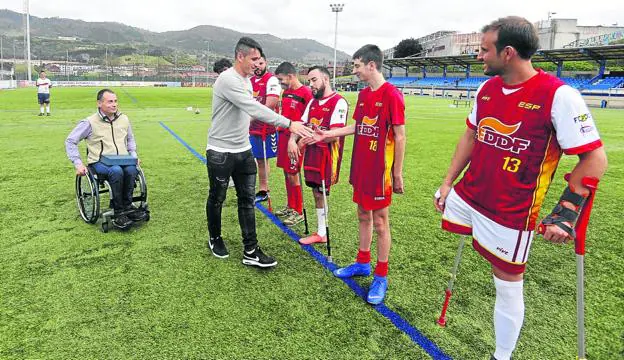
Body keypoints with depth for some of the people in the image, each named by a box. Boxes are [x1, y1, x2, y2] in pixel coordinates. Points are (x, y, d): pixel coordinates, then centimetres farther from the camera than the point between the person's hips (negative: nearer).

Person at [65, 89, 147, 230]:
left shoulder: (124, 119, 12)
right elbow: (70, 141, 4)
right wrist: (78, 163, -5)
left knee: (131, 170, -33)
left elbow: (130, 139, 29)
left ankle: (127, 206, -19)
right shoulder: (90, 122, -2)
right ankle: (119, 212, -26)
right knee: (116, 171, -37)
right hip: (99, 162, -3)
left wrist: (134, 155, 12)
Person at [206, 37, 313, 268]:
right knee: (217, 199, 12)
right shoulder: (228, 80, -21)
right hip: (221, 152, -8)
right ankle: (215, 239, 35)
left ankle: (250, 252, 11)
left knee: (247, 200, 5)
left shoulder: (247, 80, 9)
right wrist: (289, 124, -33)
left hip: (243, 150, 8)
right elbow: (255, 109, -31)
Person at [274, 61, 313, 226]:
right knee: (286, 173, 14)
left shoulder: (305, 93, -13)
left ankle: (299, 212, 9)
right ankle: (291, 206, 28)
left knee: (293, 175, -4)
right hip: (283, 136, 8)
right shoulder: (286, 92, 12)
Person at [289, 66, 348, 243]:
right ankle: (321, 233, 24)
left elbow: (334, 135, -19)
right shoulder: (313, 102, 14)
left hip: (327, 154, -7)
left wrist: (309, 139, -15)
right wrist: (292, 140, -9)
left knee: (320, 192, 0)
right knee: (316, 192, 12)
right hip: (312, 153, 7)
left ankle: (322, 233, 15)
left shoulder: (338, 102, -12)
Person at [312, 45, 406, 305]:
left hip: (380, 169, -7)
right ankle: (363, 263, 33)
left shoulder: (392, 95, -14)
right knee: (363, 215, 17)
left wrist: (397, 173, -12)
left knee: (380, 222, 3)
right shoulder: (363, 94, 10)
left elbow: (400, 136, -13)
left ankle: (381, 277, 16)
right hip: (360, 166, 7)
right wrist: (325, 134, 15)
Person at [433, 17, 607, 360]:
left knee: (508, 286, 10)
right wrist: (448, 182, 12)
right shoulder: (485, 90, 2)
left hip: (511, 213, -5)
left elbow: (595, 158, -14)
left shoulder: (559, 96, -18)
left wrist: (565, 211, -18)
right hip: (467, 197, 6)